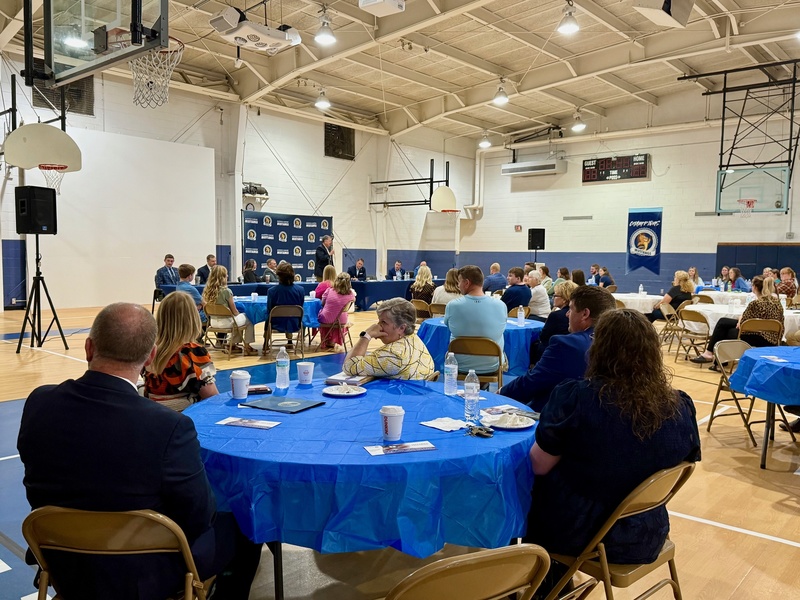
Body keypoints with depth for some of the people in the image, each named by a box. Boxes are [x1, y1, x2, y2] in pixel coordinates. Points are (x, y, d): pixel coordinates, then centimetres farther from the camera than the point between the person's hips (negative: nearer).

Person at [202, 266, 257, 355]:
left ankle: (233, 344, 38)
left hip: (213, 322, 7)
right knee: (249, 320, 18)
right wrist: (239, 314, 13)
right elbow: (234, 311, -11)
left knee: (239, 318, 33)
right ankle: (247, 347, 23)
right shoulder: (226, 291, -20)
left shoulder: (207, 291, -3)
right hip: (226, 322, -7)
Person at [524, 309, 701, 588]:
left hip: (578, 534, -4)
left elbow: (540, 466, -14)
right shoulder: (682, 406, -11)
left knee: (535, 490, 25)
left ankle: (547, 587, 43)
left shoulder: (576, 397, -24)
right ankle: (558, 583, 43)